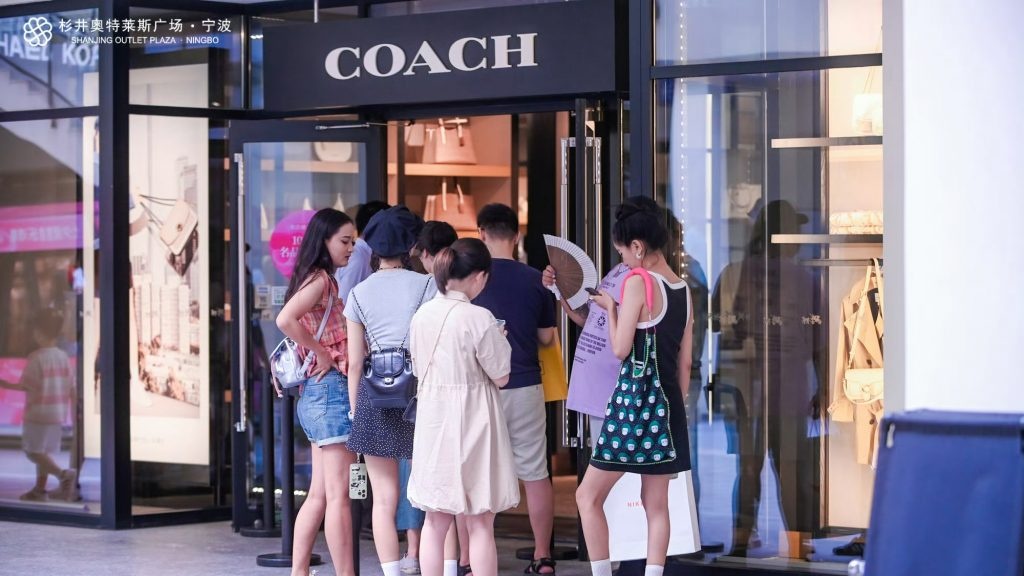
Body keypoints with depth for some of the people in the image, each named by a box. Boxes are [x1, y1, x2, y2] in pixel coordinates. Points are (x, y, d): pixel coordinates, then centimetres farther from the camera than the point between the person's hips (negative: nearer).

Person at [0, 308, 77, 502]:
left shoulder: (36, 357, -15)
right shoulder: (63, 357, 5)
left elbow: (26, 385, -14)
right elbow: (72, 388, 7)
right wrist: (73, 411, 16)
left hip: (38, 413, -7)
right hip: (58, 413, 7)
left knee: (33, 451, -4)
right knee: (44, 451, 16)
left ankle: (63, 473, -23)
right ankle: (40, 489, 17)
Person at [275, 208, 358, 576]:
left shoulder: (324, 280, 17)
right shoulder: (319, 279, -11)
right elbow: (285, 319, -26)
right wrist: (321, 353, -16)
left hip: (321, 393, 10)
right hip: (331, 387, -10)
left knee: (320, 494, 10)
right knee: (339, 495, -8)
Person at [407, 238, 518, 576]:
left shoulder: (422, 314, 2)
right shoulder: (479, 319, -17)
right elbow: (501, 377, -11)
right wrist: (499, 342, 5)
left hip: (432, 421, 6)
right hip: (471, 421, -5)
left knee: (435, 522, 13)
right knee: (480, 523, 3)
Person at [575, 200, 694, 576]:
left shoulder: (638, 282, -11)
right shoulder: (683, 289, 11)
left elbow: (620, 348, -14)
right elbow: (685, 362, 13)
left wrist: (610, 308, 1)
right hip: (668, 404, 7)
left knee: (589, 495, 1)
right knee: (656, 503, 9)